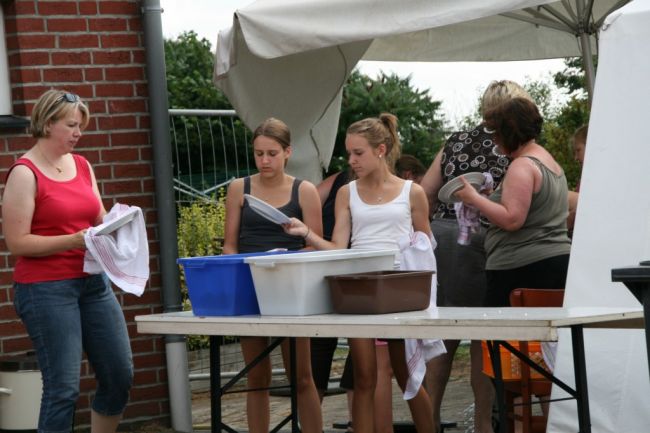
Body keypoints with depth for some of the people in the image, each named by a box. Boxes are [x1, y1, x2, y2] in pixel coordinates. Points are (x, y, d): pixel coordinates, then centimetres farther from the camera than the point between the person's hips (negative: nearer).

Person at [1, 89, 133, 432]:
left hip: (92, 282, 7)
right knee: (63, 387, -9)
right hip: (46, 288, -7)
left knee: (120, 376, 8)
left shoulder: (82, 166, 11)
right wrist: (75, 240, -19)